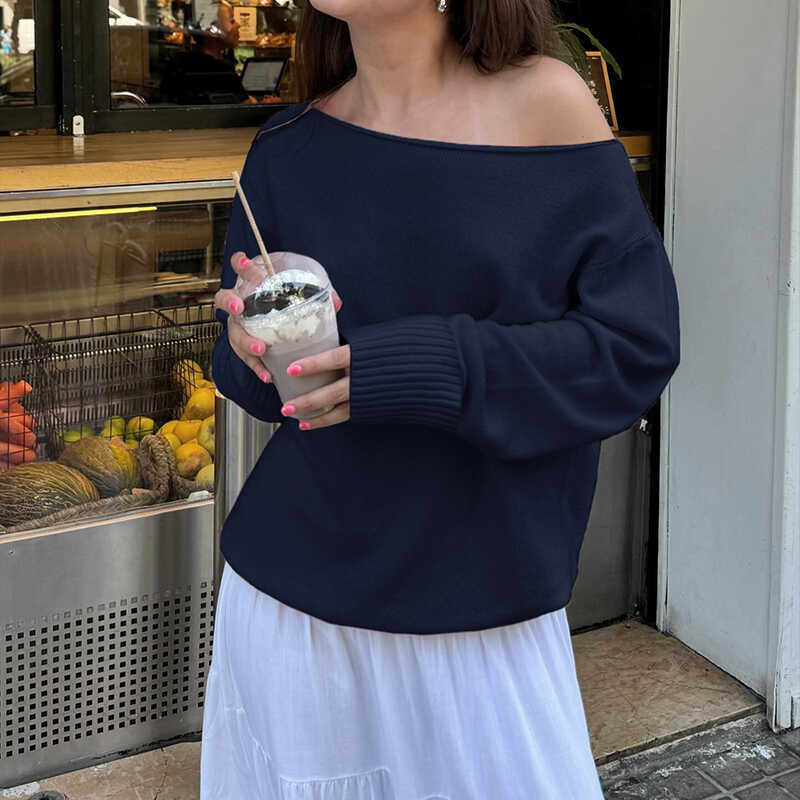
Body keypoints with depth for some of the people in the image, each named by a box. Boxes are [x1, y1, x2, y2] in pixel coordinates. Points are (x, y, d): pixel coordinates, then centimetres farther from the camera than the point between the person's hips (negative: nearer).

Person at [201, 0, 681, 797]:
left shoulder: (545, 102, -7)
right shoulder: (289, 149, 4)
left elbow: (636, 347, -10)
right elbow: (249, 373, 12)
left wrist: (422, 370, -20)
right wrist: (252, 342, -12)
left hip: (482, 609, -2)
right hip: (293, 595, 3)